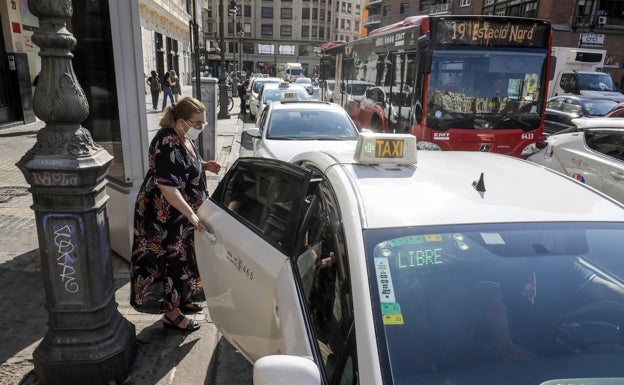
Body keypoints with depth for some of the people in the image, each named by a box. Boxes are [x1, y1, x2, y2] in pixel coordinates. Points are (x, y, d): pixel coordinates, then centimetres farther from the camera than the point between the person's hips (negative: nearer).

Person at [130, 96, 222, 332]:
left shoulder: (183, 138, 5)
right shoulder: (168, 144, -25)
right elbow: (167, 187, -30)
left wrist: (204, 166, 2)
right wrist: (190, 214, -33)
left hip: (179, 213, 10)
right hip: (163, 215, -10)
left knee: (181, 257, 20)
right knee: (170, 259, 1)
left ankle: (181, 299, 37)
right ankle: (171, 314, 16)